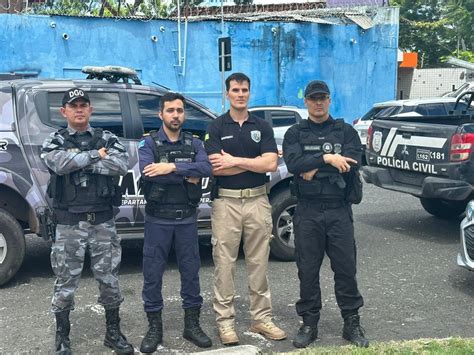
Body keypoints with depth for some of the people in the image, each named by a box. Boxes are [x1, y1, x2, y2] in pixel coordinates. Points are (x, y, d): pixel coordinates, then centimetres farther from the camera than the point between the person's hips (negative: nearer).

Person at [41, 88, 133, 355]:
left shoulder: (107, 139, 6)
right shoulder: (55, 142, 3)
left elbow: (122, 165, -13)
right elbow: (60, 164, -20)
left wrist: (79, 162, -14)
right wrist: (95, 155, -13)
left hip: (103, 221, 1)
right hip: (69, 223, -1)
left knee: (109, 278, 9)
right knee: (66, 282, 6)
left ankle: (114, 333, 25)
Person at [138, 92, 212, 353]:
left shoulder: (194, 143, 6)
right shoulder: (149, 143, -2)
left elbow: (205, 168, -14)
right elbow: (147, 173, -22)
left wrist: (172, 167, -25)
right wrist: (187, 176, -18)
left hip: (187, 218, 2)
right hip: (158, 219, -2)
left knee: (191, 271, 9)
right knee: (153, 273, 4)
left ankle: (192, 324, 23)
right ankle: (154, 327, 18)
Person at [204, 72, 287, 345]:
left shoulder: (262, 127, 7)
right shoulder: (216, 127, 2)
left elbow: (271, 164, -6)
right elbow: (215, 168, -11)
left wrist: (235, 161, -11)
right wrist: (255, 162, -10)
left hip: (257, 200, 2)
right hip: (226, 202, -2)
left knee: (259, 263, 9)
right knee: (225, 263, 2)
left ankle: (262, 318, 19)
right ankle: (225, 321, 11)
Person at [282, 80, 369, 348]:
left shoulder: (346, 131, 7)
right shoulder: (295, 133, 7)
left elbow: (352, 163, -11)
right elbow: (293, 163, -12)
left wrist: (314, 170, -13)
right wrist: (327, 158, -20)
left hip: (339, 210, 0)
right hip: (307, 212, 0)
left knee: (346, 268, 4)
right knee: (308, 270, 6)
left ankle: (352, 323, 18)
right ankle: (309, 323, 19)